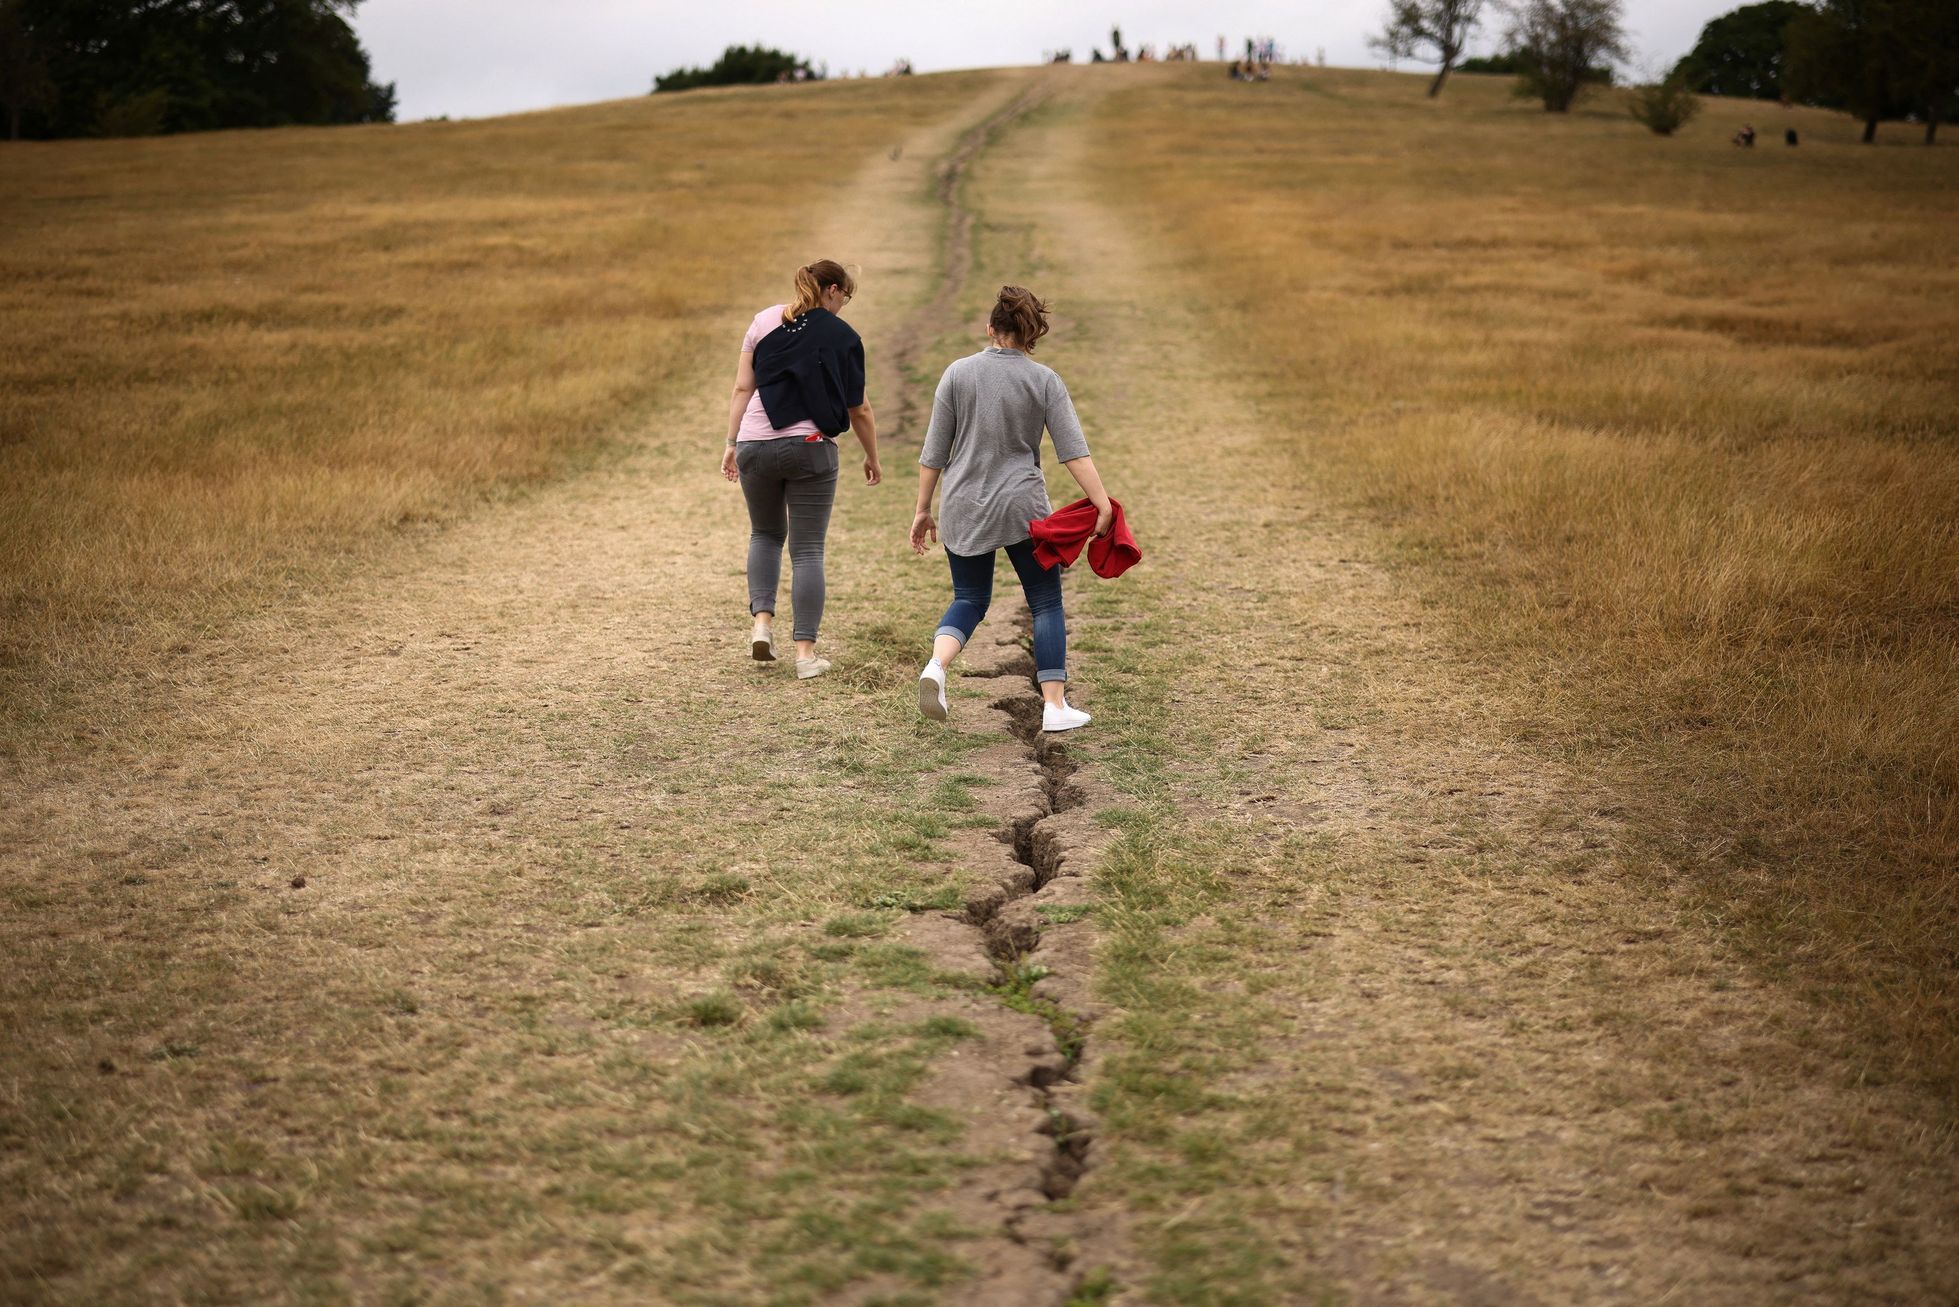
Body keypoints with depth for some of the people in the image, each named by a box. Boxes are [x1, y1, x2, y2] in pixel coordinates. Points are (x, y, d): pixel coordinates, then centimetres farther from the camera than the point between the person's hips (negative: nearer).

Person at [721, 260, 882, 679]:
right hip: (811, 450, -3)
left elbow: (742, 389, 4)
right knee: (808, 550, 4)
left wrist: (732, 444, 9)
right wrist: (872, 458, 17)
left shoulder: (764, 322, 6)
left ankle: (762, 620, 7)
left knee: (765, 534, 24)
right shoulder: (843, 337, 0)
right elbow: (859, 410, 4)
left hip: (756, 445, 3)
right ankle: (806, 651, 0)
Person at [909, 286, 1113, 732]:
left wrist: (923, 509, 8)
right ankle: (1055, 707, 5)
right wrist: (1103, 504, -10)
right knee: (1046, 603, 10)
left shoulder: (958, 373, 0)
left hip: (963, 510, 2)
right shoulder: (1045, 381, -2)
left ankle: (936, 666, -9)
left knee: (969, 599, 17)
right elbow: (1074, 451, -9)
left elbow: (934, 451, 1)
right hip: (1022, 509, -2)